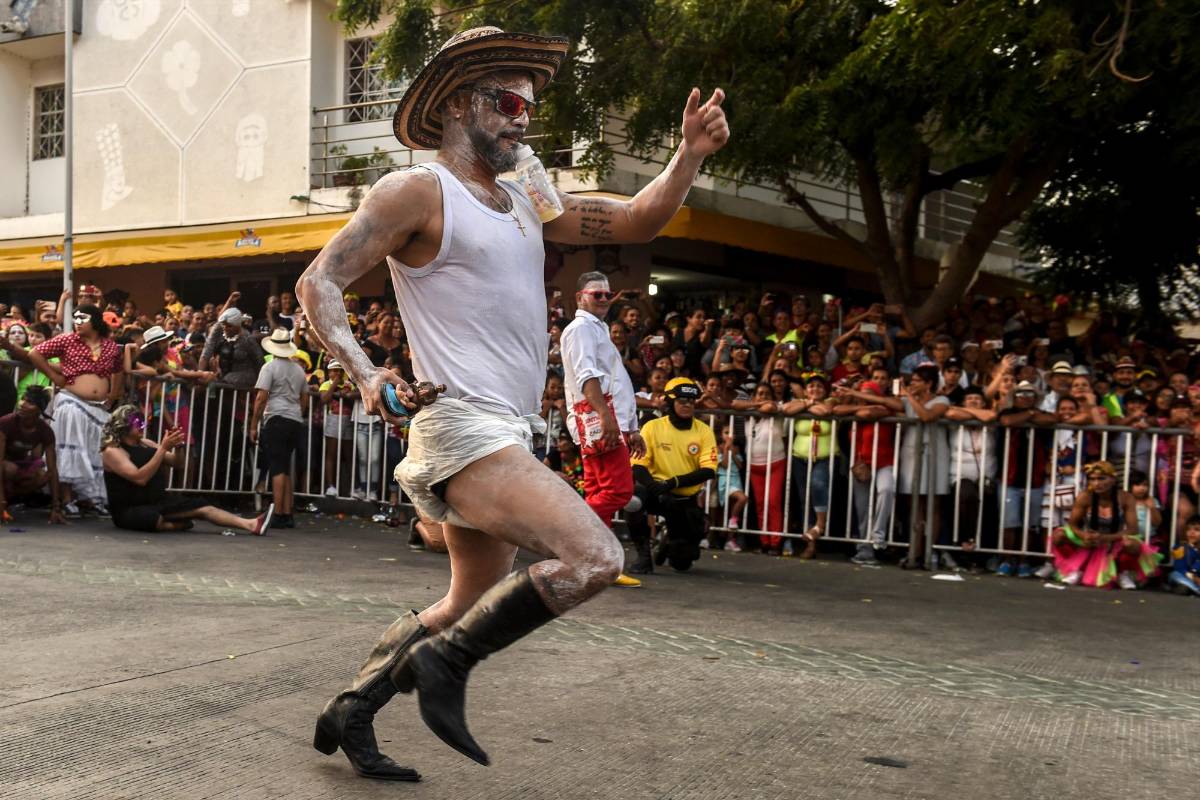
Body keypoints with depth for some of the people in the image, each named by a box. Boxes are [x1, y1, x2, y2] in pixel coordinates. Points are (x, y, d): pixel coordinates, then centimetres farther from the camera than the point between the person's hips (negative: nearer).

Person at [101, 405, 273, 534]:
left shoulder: (145, 444, 10)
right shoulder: (112, 451, -12)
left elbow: (177, 464, 14)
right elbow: (140, 478, -26)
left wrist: (177, 447, -9)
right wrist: (163, 448, -27)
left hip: (158, 502, 7)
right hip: (130, 510, -7)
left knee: (202, 506, -10)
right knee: (155, 520, -39)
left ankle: (250, 524, -23)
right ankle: (180, 525, -6)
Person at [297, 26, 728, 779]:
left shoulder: (525, 202, 18)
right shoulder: (418, 190, -5)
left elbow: (635, 221, 17)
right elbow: (320, 280, -8)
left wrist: (691, 155, 1)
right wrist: (365, 373, -23)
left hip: (507, 436, 9)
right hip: (465, 428, -9)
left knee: (472, 610, 18)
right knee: (594, 558, -23)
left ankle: (349, 714, 30)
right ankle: (444, 663, -9)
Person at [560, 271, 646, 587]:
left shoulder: (598, 330, 29)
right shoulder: (581, 327, -3)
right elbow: (587, 374, -18)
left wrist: (631, 430, 27)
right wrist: (605, 415, -30)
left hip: (608, 419, 10)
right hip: (597, 416, -10)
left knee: (599, 494, 6)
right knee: (619, 489, -17)